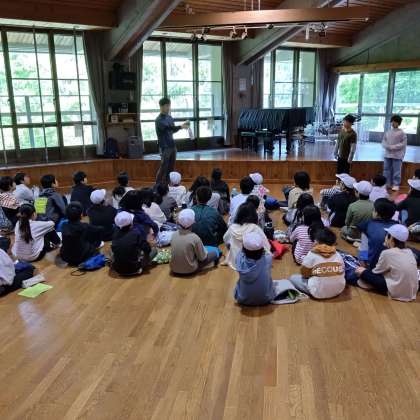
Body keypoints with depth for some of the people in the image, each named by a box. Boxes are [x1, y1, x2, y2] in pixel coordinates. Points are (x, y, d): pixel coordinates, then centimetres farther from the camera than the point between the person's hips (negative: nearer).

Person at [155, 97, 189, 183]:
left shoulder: (170, 118, 11)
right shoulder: (159, 120, -13)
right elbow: (169, 127, -27)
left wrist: (182, 126, 1)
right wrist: (181, 126, -38)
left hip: (172, 146, 7)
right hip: (165, 147, -7)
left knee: (171, 168, 9)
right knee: (163, 168, -7)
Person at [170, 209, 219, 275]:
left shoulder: (174, 234, -7)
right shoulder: (195, 238, -22)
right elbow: (202, 258, -12)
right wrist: (205, 251, 10)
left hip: (174, 269, 5)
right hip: (189, 270, -5)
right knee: (214, 253, 11)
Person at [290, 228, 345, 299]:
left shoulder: (312, 255, -13)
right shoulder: (338, 256, -1)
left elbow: (304, 274, -3)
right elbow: (342, 274, 10)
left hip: (318, 293, -4)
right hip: (338, 290, 4)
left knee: (293, 278, 10)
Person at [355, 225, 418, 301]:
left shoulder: (387, 253, -12)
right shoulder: (409, 252, 5)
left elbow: (376, 271, 0)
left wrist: (365, 271, 21)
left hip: (398, 292, -7)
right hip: (413, 292, 7)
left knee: (361, 271, -3)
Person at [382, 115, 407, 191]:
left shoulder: (402, 133, -4)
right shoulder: (387, 132, 10)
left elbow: (403, 144, -7)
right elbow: (383, 142, 8)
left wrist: (393, 147, -16)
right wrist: (388, 147, -11)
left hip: (397, 155, -5)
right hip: (387, 155, 5)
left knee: (396, 171, -3)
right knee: (387, 170, 10)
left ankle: (396, 185, 4)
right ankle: (387, 183, 20)